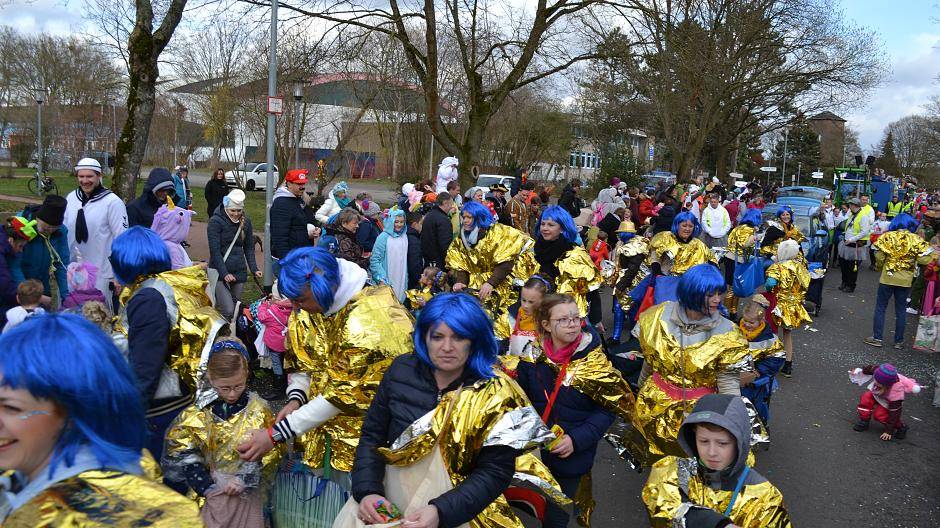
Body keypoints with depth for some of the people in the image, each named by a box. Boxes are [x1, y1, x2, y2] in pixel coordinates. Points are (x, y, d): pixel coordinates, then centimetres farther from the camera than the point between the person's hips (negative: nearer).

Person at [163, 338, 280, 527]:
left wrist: (245, 479, -15)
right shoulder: (198, 411, -3)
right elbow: (180, 452, -5)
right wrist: (206, 485, -13)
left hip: (246, 492, 0)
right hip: (209, 492, 0)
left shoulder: (258, 409, -5)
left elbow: (270, 453, -5)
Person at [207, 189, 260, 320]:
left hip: (239, 272, 5)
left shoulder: (246, 222, 7)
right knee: (228, 311, -16)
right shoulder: (215, 222, -8)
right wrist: (225, 273, -21)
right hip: (220, 273, -5)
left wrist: (254, 269, -1)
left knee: (237, 310, 8)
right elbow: (215, 251, -13)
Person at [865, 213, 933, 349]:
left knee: (880, 307, 10)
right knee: (901, 310, 12)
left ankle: (877, 338, 11)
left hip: (887, 278, -1)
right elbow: (925, 260, -11)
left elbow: (879, 257, -9)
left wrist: (881, 266, 11)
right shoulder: (916, 240, -7)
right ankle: (899, 341, 17)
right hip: (905, 280, 1)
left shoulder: (887, 237, -8)